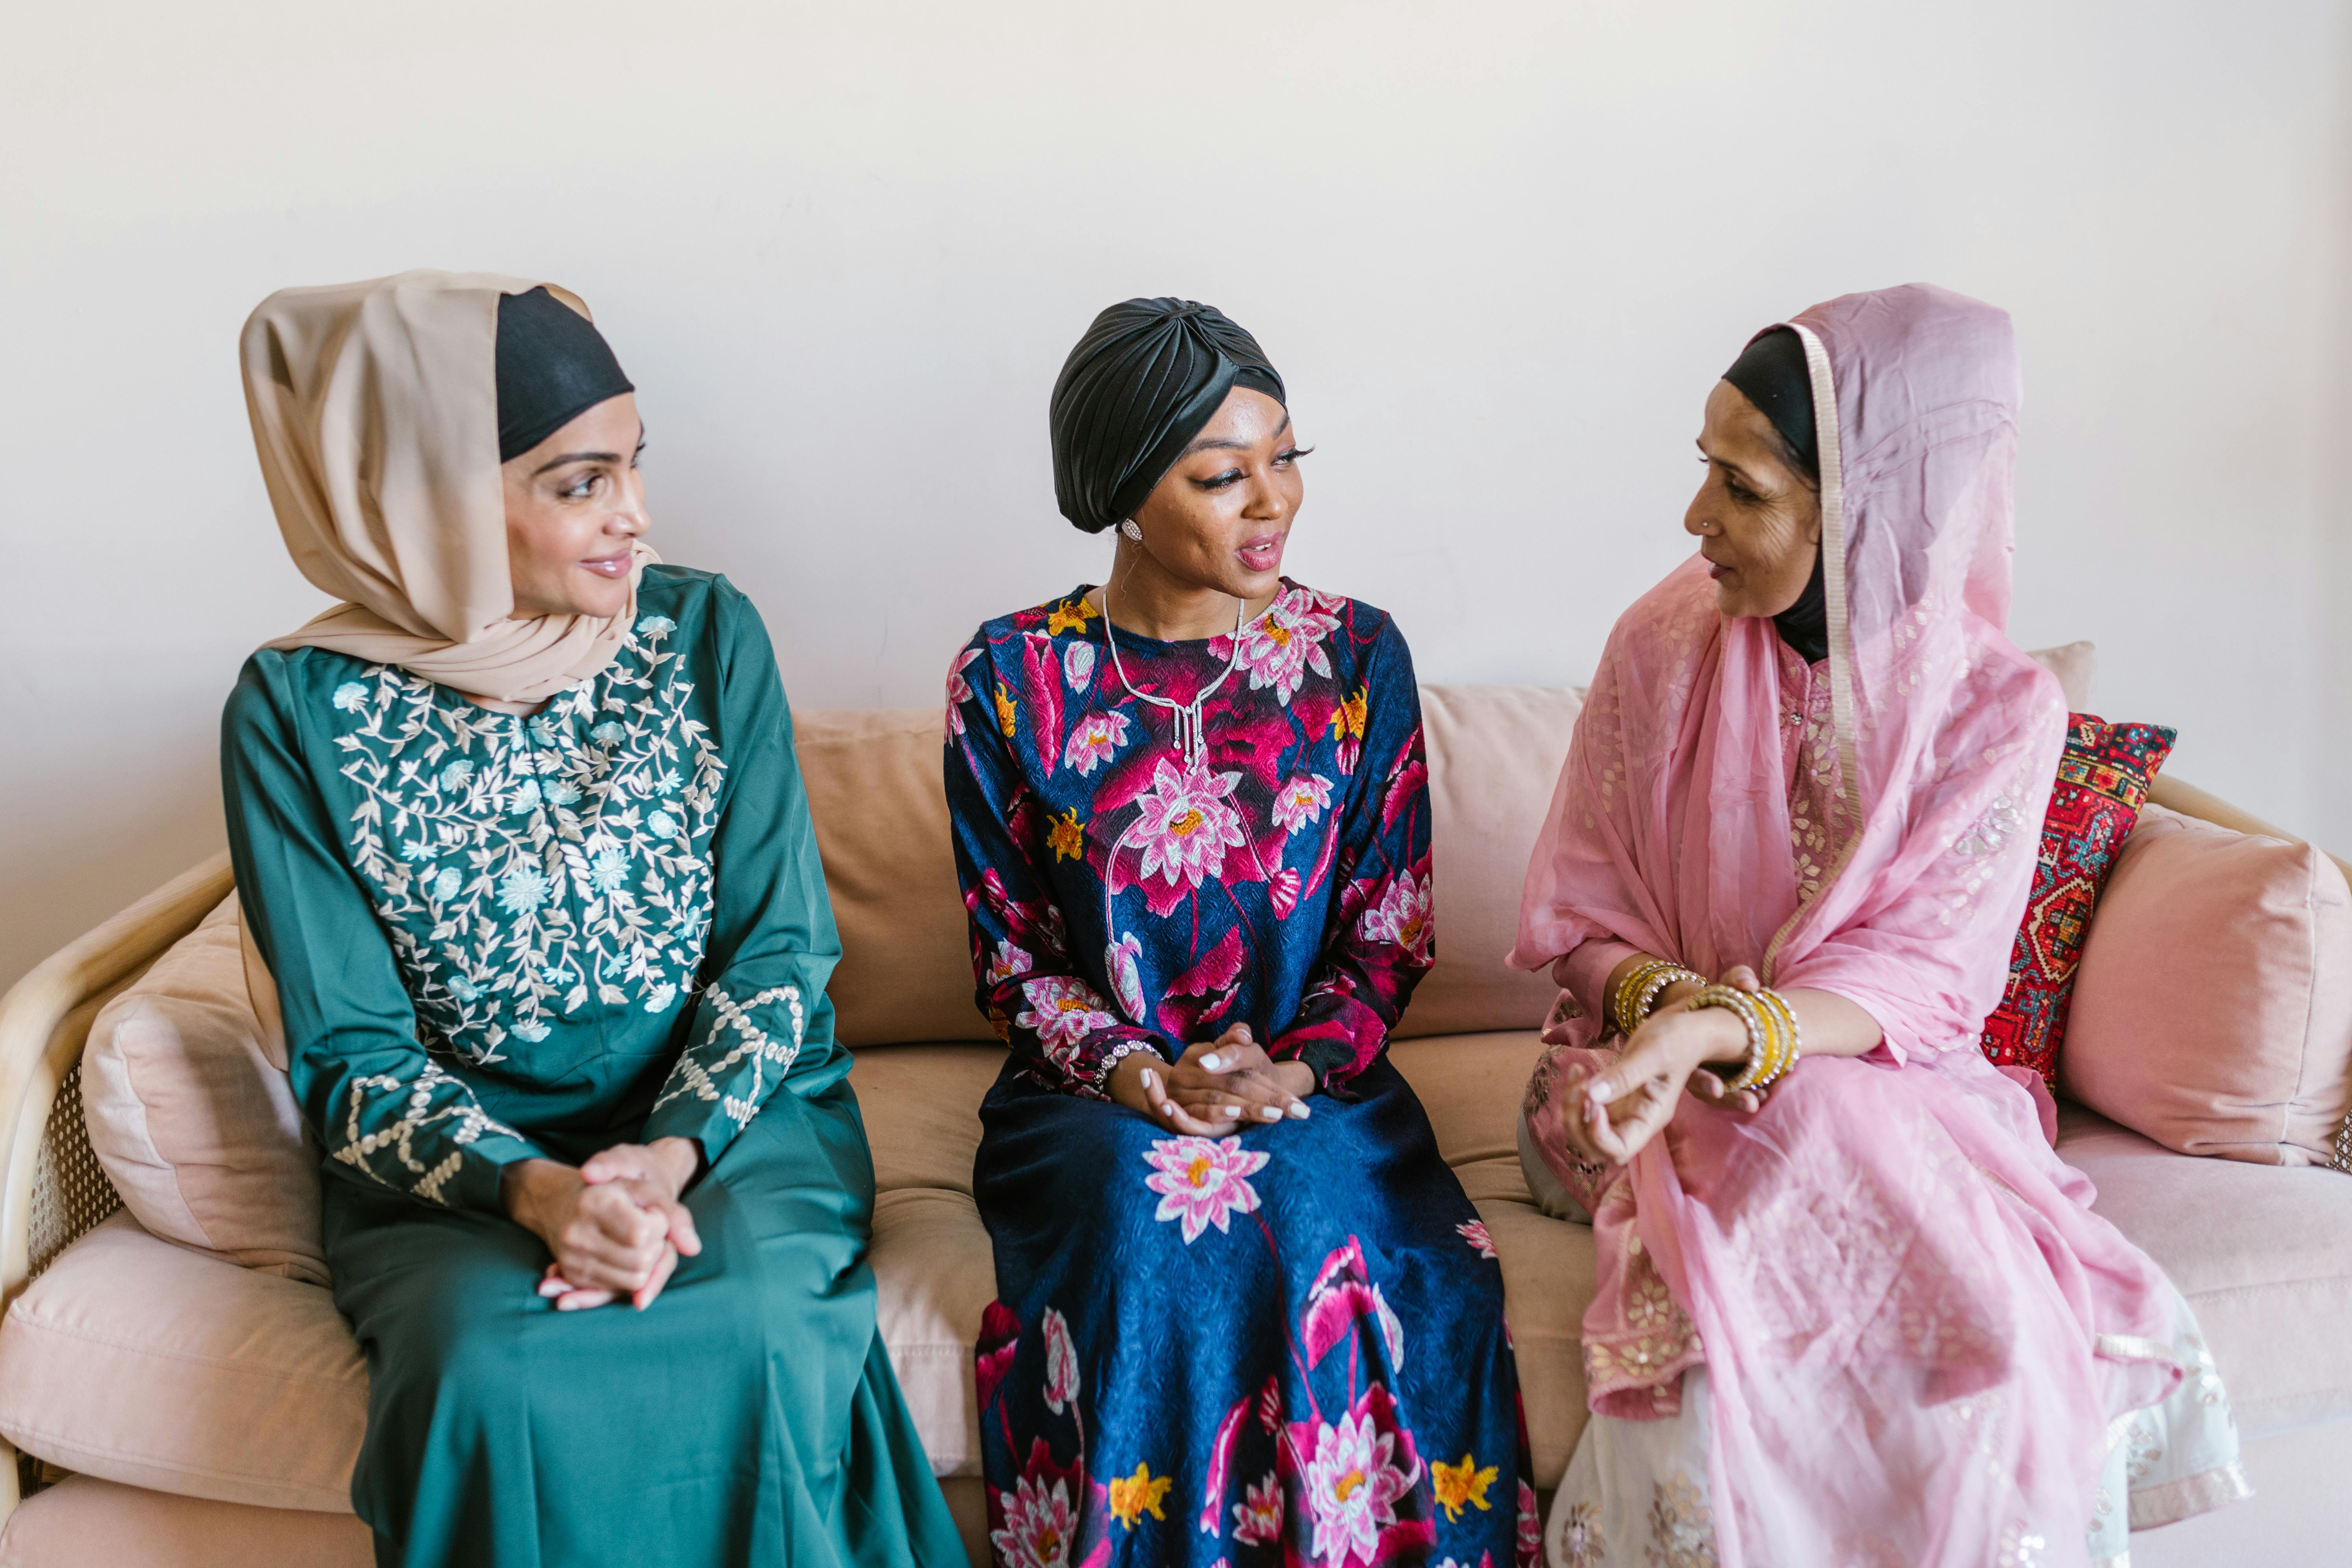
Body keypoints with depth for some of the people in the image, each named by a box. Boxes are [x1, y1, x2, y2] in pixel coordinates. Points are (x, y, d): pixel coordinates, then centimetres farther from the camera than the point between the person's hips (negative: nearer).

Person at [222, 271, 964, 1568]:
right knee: (488, 1371, -30)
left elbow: (781, 946, -2)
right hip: (464, 1157, 0)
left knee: (758, 1332, -29)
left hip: (730, 1119, 1)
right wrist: (532, 1187, -23)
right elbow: (349, 1053, -5)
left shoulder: (707, 634, -3)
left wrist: (674, 1154, -19)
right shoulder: (299, 710, -7)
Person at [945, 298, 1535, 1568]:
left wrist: (1295, 1071, -13)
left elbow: (1389, 936, 4)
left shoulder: (1356, 656, 3)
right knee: (1155, 1225, -31)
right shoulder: (1010, 678, -1)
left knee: (1327, 1219, -30)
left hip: (1316, 1088, 1)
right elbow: (1010, 954, 3)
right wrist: (1134, 1076, -14)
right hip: (1098, 1095, 0)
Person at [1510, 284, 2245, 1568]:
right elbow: (1580, 916, -2)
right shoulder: (1665, 644, -5)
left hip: (1878, 1074, 0)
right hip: (1658, 1068, 0)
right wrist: (1670, 1004, -25)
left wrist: (1722, 1031, -32)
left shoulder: (1999, 709, -8)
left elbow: (1920, 980, -14)